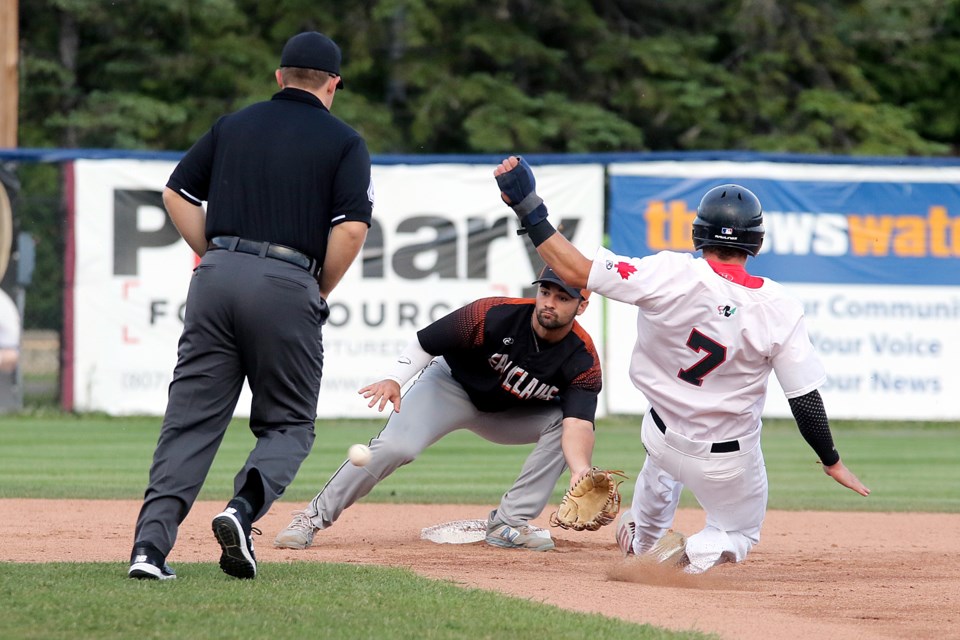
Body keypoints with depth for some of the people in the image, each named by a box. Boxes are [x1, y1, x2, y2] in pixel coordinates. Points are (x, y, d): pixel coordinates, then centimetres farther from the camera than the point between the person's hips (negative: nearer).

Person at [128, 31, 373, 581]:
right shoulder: (344, 142, 5)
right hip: (288, 285, -3)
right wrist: (321, 293, 5)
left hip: (218, 277, 3)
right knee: (288, 425, 10)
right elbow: (352, 227, -8)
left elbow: (178, 194, 15)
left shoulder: (234, 125, 16)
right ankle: (244, 509, -19)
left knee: (191, 420, 4)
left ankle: (151, 544, -10)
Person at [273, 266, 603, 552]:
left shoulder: (584, 361, -25)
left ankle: (509, 522, -17)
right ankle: (313, 517, -13)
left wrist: (580, 471, -57)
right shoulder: (494, 315, -29)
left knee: (562, 422, -22)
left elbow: (578, 424, -37)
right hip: (451, 387, -3)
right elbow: (426, 341, -19)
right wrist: (394, 379, -35)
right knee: (396, 446, -26)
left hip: (509, 416, 3)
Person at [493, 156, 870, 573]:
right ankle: (692, 558, -10)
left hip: (662, 439, 2)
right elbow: (805, 398, -17)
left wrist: (527, 209, -20)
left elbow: (575, 271, -26)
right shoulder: (778, 308, -22)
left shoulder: (672, 275, -24)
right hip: (729, 462, -2)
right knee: (740, 534, 22)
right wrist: (832, 461, -3)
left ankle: (643, 540, 57)